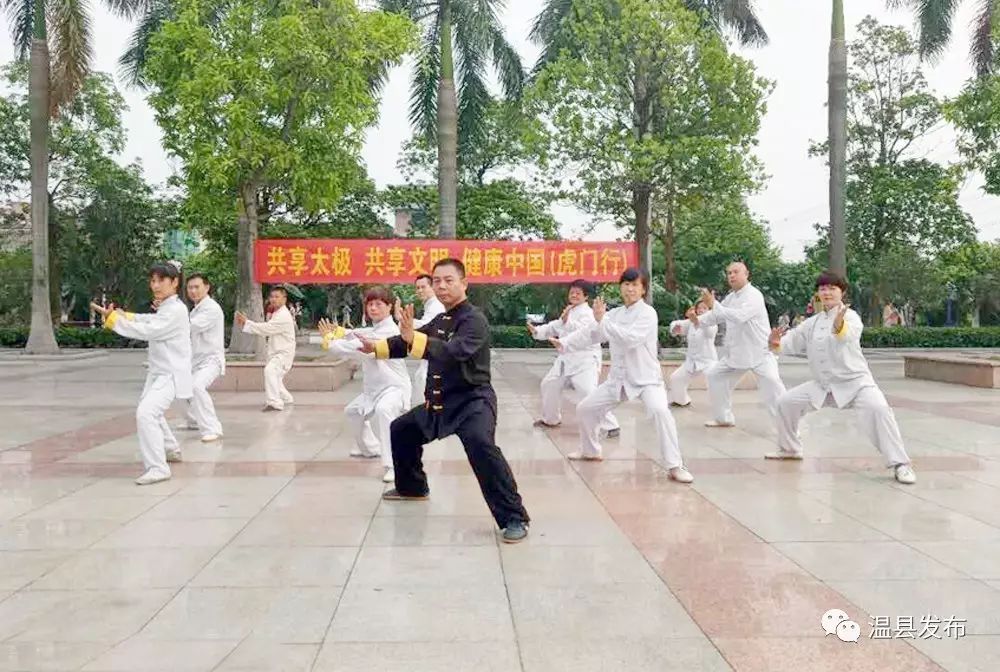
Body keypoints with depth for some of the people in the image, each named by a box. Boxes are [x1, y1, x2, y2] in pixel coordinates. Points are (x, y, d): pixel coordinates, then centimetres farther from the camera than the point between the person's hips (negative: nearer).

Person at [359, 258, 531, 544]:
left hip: (472, 400, -9)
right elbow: (410, 343, 24)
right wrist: (376, 347, 14)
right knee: (400, 431, 23)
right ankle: (412, 487, 46)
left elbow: (456, 351, -36)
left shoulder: (474, 319, -17)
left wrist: (413, 338, -46)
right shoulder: (439, 321, 12)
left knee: (481, 445, -36)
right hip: (440, 401, 10)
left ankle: (514, 518, -29)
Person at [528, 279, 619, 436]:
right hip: (567, 358, 9)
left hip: (585, 359, -9)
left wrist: (567, 320, -37)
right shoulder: (568, 311, 16)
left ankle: (611, 426, -15)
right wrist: (537, 331, 5)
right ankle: (551, 419, 37)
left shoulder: (587, 313, -12)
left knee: (590, 393, -22)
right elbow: (554, 327, 22)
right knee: (549, 384, 17)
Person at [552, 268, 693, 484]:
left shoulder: (648, 313, -15)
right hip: (619, 378, 7)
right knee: (585, 408, 12)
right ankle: (591, 451, 35)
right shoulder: (615, 313, 6)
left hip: (646, 377, -7)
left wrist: (603, 320, -30)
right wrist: (564, 343, 4)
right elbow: (591, 333, 12)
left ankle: (674, 466, -25)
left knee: (660, 411, -33)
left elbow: (630, 339, -30)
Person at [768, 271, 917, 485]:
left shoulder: (850, 316, -14)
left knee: (877, 408, -31)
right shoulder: (812, 322, 7)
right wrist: (776, 343, -19)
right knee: (786, 402, 4)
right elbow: (793, 341, 6)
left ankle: (900, 463, -21)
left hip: (855, 381, -6)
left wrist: (839, 325, -63)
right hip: (823, 385, 6)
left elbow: (849, 334, -38)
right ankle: (789, 449, 26)